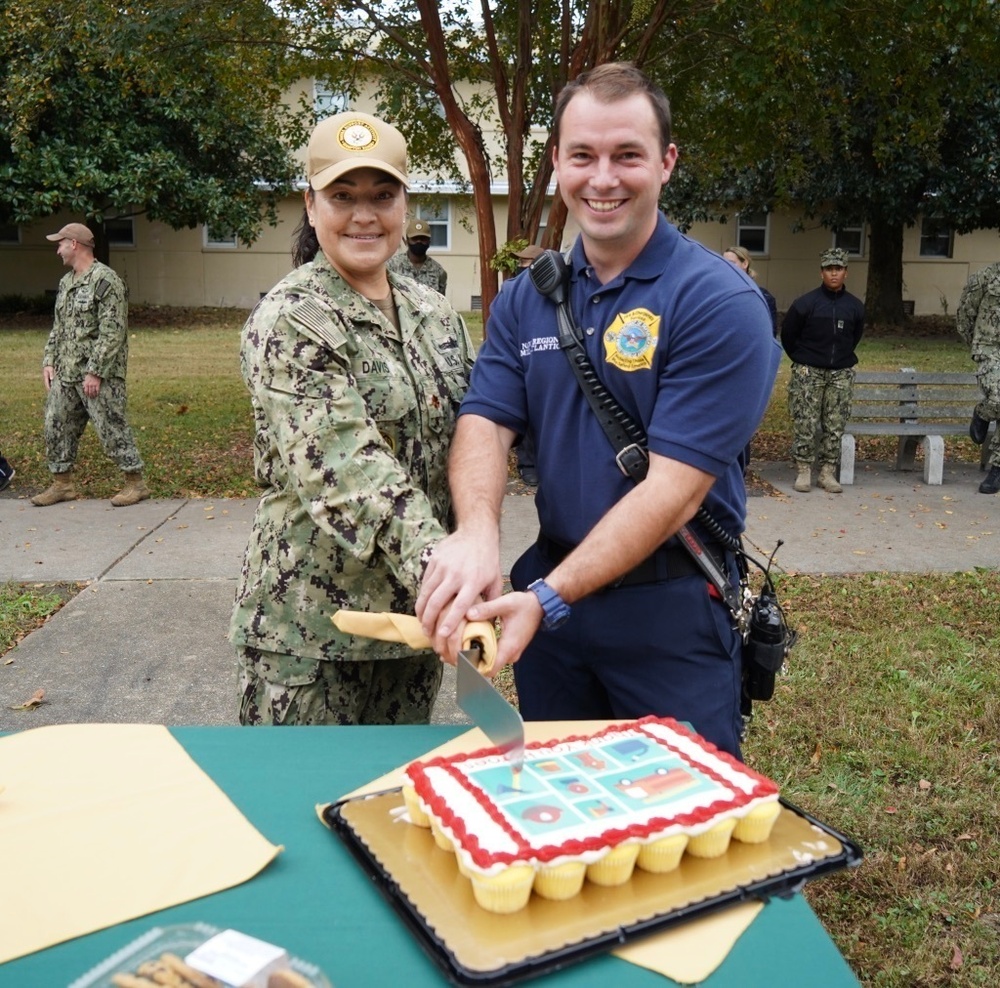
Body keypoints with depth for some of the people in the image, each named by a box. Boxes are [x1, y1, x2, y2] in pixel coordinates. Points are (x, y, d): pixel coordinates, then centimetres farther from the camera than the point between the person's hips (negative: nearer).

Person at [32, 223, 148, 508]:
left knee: (111, 428, -5)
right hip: (65, 374, 9)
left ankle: (135, 483, 6)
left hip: (98, 375, -9)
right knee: (57, 426, 11)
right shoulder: (66, 282, 15)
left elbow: (112, 332, -19)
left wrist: (94, 372, -20)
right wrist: (49, 361, 11)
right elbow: (58, 327, 22)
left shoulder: (105, 280, -13)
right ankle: (62, 483, 23)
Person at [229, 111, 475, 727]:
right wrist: (435, 564, -37)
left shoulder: (435, 314, 8)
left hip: (419, 605, 6)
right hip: (313, 616, -6)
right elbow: (345, 466, -25)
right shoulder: (288, 322, -12)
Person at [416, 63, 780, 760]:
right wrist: (477, 532, -27)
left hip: (673, 618, -4)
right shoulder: (525, 299, 4)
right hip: (547, 594, 5)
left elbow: (674, 490, -20)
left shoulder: (720, 303, -14)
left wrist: (548, 599, -26)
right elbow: (485, 423, -5)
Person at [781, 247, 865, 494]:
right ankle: (803, 471, 7)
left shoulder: (855, 306, 4)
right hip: (808, 372, -3)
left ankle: (827, 473, 12)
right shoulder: (806, 303, -6)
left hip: (841, 374, 3)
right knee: (805, 423, -3)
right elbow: (788, 334, 4)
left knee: (835, 426, 3)